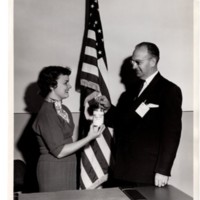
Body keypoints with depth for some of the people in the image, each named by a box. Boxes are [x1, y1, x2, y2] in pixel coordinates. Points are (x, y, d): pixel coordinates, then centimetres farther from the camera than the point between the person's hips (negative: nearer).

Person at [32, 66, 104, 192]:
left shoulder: (64, 109, 8)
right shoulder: (47, 114, -20)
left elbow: (71, 138, 7)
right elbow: (59, 151, -21)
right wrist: (89, 138, -19)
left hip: (67, 169, 8)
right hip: (54, 171, -8)